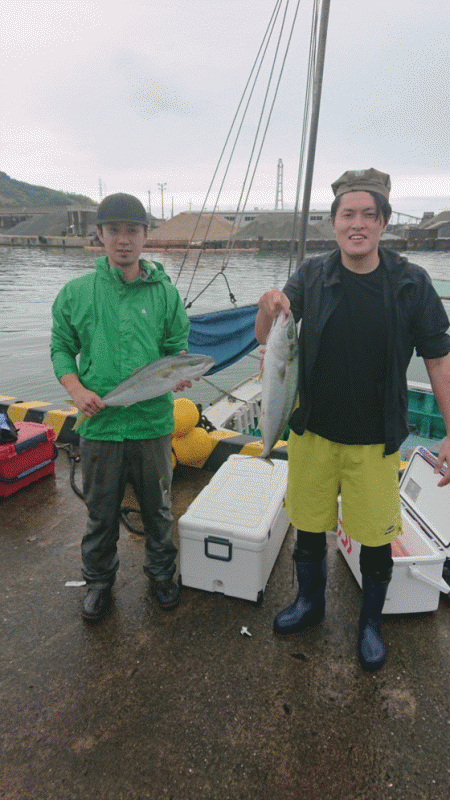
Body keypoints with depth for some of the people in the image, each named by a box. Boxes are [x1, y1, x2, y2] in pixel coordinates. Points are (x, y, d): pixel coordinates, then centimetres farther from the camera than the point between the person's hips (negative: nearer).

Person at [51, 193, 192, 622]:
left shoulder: (165, 293, 2)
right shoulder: (76, 292, 1)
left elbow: (178, 348, 7)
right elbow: (61, 347, 7)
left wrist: (178, 373, -15)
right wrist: (76, 388, -10)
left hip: (153, 422, 1)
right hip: (99, 424, 0)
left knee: (157, 507, 17)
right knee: (101, 511, 15)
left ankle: (161, 573, 41)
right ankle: (99, 579, 39)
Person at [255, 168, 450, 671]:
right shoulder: (311, 277, -4)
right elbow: (266, 341, -4)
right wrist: (267, 311, -27)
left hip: (375, 440, -1)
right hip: (312, 432, 2)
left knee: (376, 538, 11)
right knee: (308, 526, 17)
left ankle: (371, 623, 39)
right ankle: (310, 602, 44)